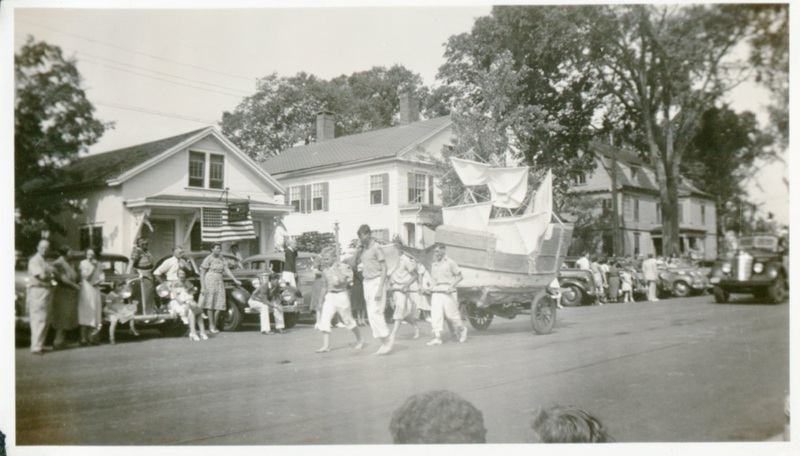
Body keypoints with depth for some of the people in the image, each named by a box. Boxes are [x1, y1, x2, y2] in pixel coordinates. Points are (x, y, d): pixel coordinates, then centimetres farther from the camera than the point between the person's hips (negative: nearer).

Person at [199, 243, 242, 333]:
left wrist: (235, 280, -3)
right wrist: (202, 287, -11)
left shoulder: (221, 258, 11)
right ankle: (211, 326, 6)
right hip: (210, 281, -6)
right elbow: (202, 273, -6)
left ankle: (214, 324, 15)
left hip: (219, 282, 6)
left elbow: (227, 270, 7)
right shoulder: (208, 259, -6)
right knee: (210, 304, -1)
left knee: (219, 304, 1)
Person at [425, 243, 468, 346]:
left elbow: (460, 276, -2)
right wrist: (430, 288, 3)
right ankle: (437, 337, -8)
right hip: (436, 293, 5)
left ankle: (462, 330, 26)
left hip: (447, 293, -5)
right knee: (435, 315, -7)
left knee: (451, 314, 1)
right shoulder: (433, 264, 14)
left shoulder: (450, 263, -2)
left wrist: (452, 286, -15)